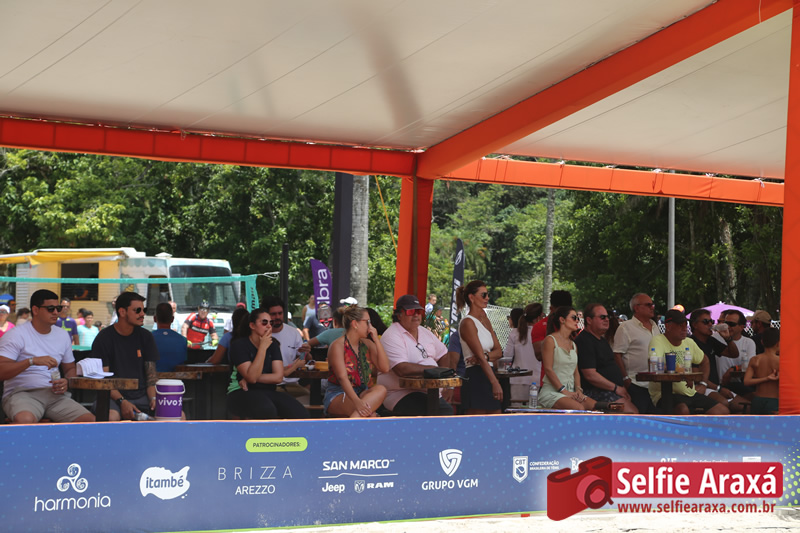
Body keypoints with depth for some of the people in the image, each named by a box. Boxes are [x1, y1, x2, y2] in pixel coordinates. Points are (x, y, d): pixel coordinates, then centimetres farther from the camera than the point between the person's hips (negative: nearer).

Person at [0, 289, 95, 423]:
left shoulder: (63, 335, 17)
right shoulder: (16, 335, -2)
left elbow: (70, 368, 26)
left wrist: (66, 382, 2)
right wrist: (33, 361, -23)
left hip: (54, 394, 6)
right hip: (21, 392, -6)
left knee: (91, 420, -17)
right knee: (25, 419, -41)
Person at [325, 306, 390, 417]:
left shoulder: (367, 344, 13)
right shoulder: (338, 346, -7)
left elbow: (384, 368, 1)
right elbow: (342, 377, -20)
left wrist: (376, 340, -3)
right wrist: (357, 402, -36)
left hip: (362, 393, 6)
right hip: (337, 395, -6)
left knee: (381, 389, -31)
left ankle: (355, 417, -39)